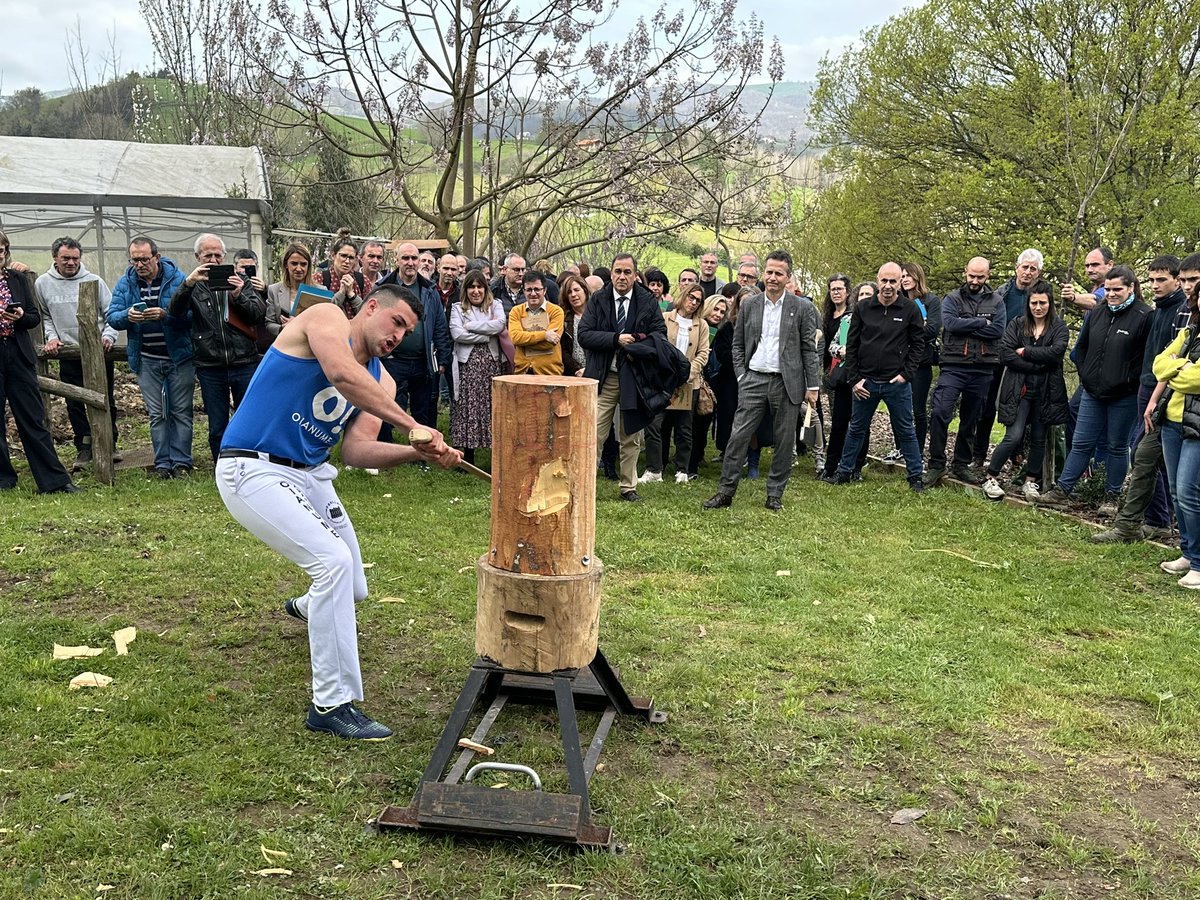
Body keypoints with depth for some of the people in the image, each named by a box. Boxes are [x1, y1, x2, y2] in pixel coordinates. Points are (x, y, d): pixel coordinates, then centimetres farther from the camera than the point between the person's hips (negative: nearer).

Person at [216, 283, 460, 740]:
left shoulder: (381, 381, 9)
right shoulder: (325, 318, -11)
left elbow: (356, 450, -5)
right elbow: (343, 374, -33)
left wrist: (419, 452, -21)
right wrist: (412, 425, -32)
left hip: (310, 475, 8)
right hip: (252, 470, -8)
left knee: (353, 590, 14)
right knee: (335, 560, -26)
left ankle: (308, 608, 54)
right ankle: (332, 704, -16)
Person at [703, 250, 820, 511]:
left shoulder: (800, 307, 1)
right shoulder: (749, 305, 7)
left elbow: (810, 349, 2)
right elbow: (738, 345, 12)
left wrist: (812, 386, -1)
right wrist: (742, 376, 1)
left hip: (787, 383, -1)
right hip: (754, 380, 1)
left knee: (785, 442, 4)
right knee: (738, 436, -3)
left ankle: (775, 495, 16)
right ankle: (726, 491, 4)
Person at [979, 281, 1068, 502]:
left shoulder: (1059, 327, 4)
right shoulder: (1016, 324, 3)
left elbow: (1056, 352, -15)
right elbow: (1006, 355, -10)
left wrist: (1024, 352, -13)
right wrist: (1038, 364, -13)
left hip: (1046, 392, 2)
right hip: (1019, 390, -2)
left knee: (1039, 439, 9)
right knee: (1014, 437, -10)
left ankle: (1031, 482, 24)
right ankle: (990, 477, 5)